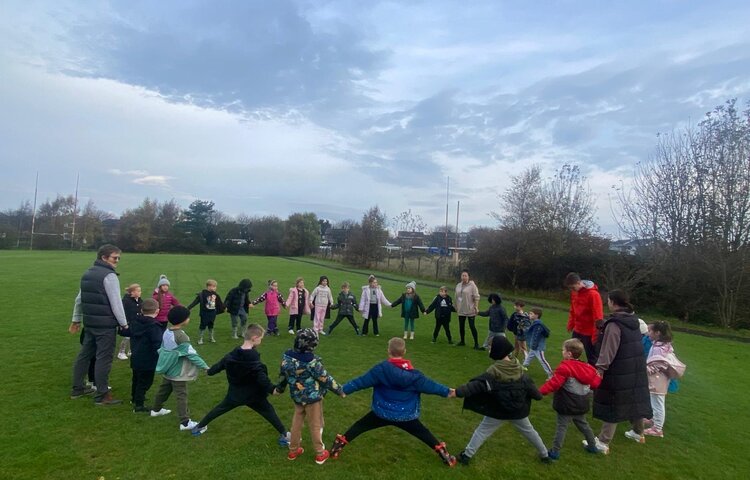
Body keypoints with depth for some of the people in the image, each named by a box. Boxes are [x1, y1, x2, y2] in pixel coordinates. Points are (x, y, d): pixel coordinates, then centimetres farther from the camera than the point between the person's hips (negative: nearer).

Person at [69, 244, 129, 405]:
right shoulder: (109, 276, -15)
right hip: (106, 325, -9)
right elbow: (116, 303, -17)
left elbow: (79, 299, 20)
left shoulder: (87, 274, 14)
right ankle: (101, 395, 2)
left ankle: (77, 389, 29)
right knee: (104, 358, -3)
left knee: (84, 355, 18)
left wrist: (76, 320, 27)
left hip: (89, 323, 9)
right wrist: (124, 324, -11)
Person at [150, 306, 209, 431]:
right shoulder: (180, 335, -26)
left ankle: (156, 409, 46)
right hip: (178, 372, -9)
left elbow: (162, 348, 12)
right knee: (181, 395, -4)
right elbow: (191, 353, -25)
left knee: (164, 389, 26)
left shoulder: (167, 332, 0)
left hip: (168, 369, 9)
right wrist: (205, 367, -20)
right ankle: (185, 422, -1)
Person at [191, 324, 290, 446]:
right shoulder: (253, 358, -24)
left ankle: (199, 427, 39)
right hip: (252, 394, -5)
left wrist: (210, 371, 29)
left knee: (220, 408, 25)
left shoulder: (233, 354, -4)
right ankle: (284, 435, 4)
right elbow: (261, 377, -30)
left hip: (235, 393, 5)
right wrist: (272, 388, -32)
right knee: (268, 411, 4)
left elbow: (221, 363, 10)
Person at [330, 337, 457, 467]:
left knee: (360, 426, 18)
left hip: (382, 413, -1)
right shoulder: (413, 374, -13)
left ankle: (338, 446, 21)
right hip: (406, 416, 1)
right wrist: (448, 392, 10)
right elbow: (429, 385, -4)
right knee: (422, 432, 22)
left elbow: (362, 381, -14)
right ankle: (444, 454, 26)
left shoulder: (381, 369, -18)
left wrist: (344, 389, -4)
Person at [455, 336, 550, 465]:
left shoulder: (494, 371, -25)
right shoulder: (519, 369, -9)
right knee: (529, 430, 28)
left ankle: (466, 456, 15)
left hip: (498, 411, -4)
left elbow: (477, 384, -33)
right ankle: (544, 455, 41)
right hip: (518, 410, 4)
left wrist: (457, 392, -37)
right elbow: (529, 385, 1)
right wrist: (538, 395, 22)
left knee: (482, 431, 11)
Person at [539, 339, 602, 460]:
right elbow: (595, 382, 9)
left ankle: (555, 451, 5)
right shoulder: (587, 368, 1)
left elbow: (554, 383, -25)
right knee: (583, 424, 27)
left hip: (567, 406, -7)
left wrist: (541, 391, -20)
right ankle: (592, 446, 40)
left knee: (562, 427, 0)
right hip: (581, 405, 7)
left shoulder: (564, 368, -23)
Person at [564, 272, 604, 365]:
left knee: (591, 359, 6)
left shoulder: (593, 294, -21)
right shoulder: (574, 292, 2)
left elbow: (598, 317, -20)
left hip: (589, 333, -7)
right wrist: (570, 325, 12)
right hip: (577, 330, 7)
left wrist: (596, 335, -19)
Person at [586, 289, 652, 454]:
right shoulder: (633, 320, 6)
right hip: (636, 370, 8)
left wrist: (600, 368, -22)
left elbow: (608, 351, -24)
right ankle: (638, 433, 43)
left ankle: (603, 443, 6)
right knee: (635, 400, 23)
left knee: (612, 405, -1)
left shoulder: (614, 324, -20)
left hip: (619, 372, -8)